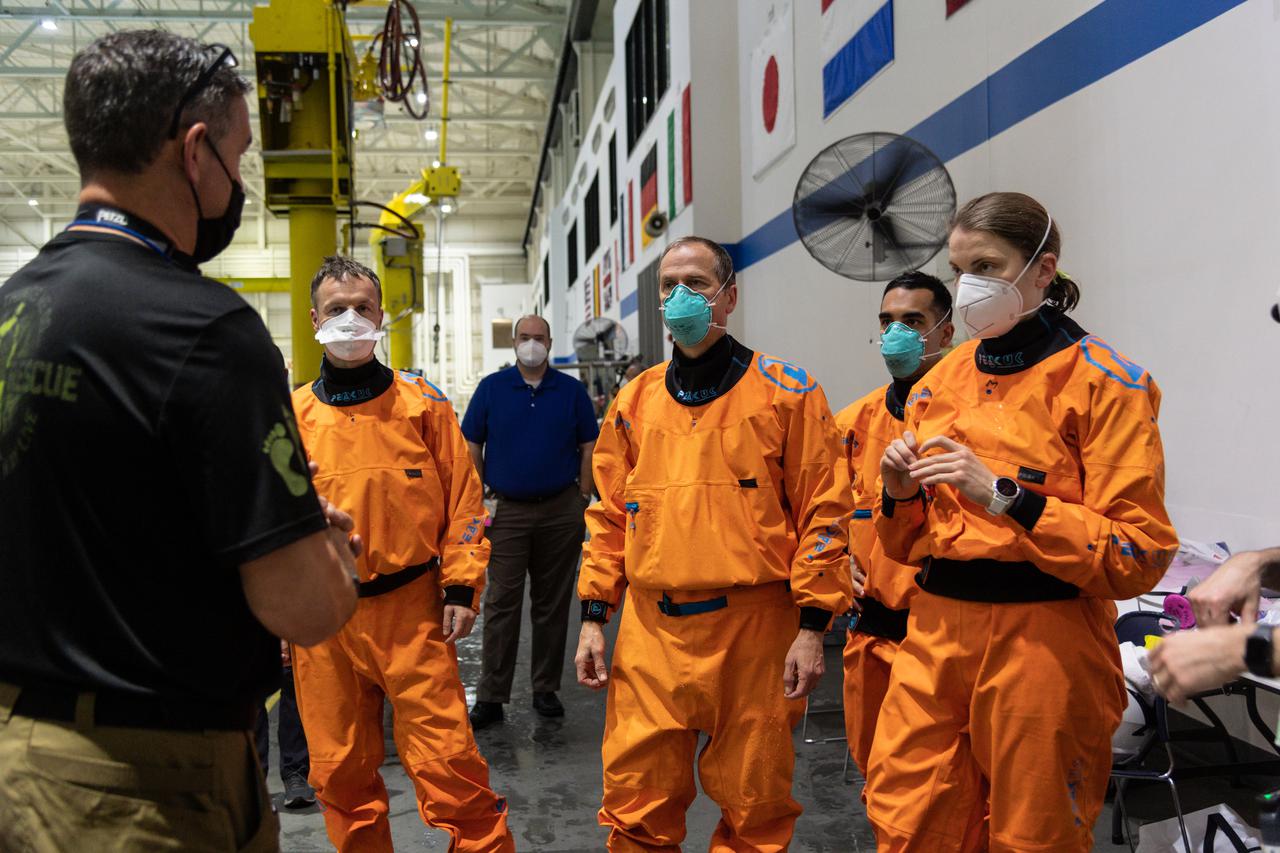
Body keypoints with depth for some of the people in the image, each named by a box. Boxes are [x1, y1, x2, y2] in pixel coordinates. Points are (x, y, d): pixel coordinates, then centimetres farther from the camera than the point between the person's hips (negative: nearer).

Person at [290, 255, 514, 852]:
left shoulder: (422, 404, 1)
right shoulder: (292, 416, 5)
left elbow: (462, 497, 2)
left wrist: (462, 588, -3)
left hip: (412, 609, -2)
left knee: (446, 761, -3)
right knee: (340, 773, 13)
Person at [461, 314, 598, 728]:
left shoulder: (572, 390, 6)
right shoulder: (491, 387, 4)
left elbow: (588, 446, 7)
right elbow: (472, 445, 5)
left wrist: (583, 498, 1)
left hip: (561, 511, 1)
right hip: (507, 511, -1)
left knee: (553, 603, 8)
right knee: (501, 603, -2)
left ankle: (546, 689, 19)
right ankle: (490, 697, 4)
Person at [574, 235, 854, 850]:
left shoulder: (786, 392, 0)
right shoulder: (634, 401, 10)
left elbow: (825, 511, -3)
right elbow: (609, 517, 14)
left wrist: (812, 627, -8)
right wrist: (593, 619, 8)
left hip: (753, 628, -3)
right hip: (650, 632, 3)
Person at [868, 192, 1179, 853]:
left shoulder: (1101, 381, -6)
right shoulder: (939, 383, 10)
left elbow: (1140, 555, -13)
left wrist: (1006, 495, -21)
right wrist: (899, 493, -5)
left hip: (1045, 642, -5)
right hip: (934, 633, 5)